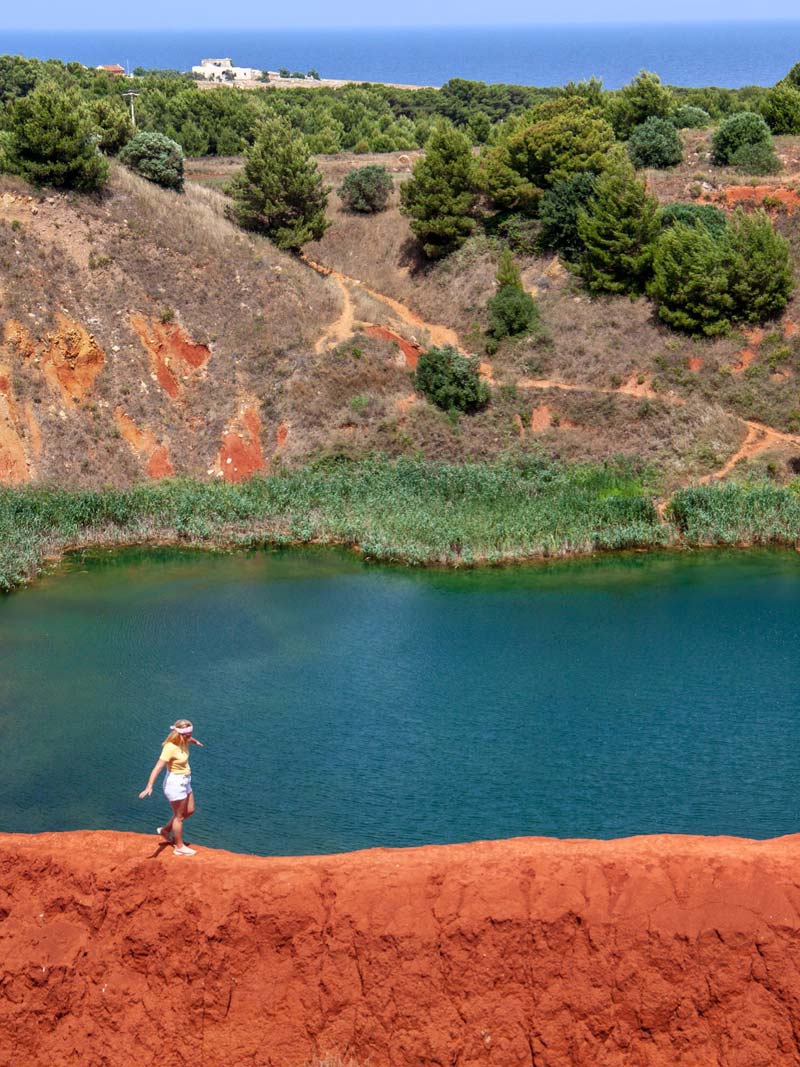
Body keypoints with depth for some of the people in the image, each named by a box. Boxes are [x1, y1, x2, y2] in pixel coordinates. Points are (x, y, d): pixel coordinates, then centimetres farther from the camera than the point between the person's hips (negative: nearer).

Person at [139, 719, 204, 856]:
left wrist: (196, 742, 47)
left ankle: (165, 830, 35)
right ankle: (179, 847, 21)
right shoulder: (170, 748, -27)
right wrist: (149, 786, -43)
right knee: (179, 816, 5)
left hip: (184, 781, 9)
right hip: (175, 783, -9)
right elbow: (158, 767, -34)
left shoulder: (182, 742, -3)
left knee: (189, 811, 19)